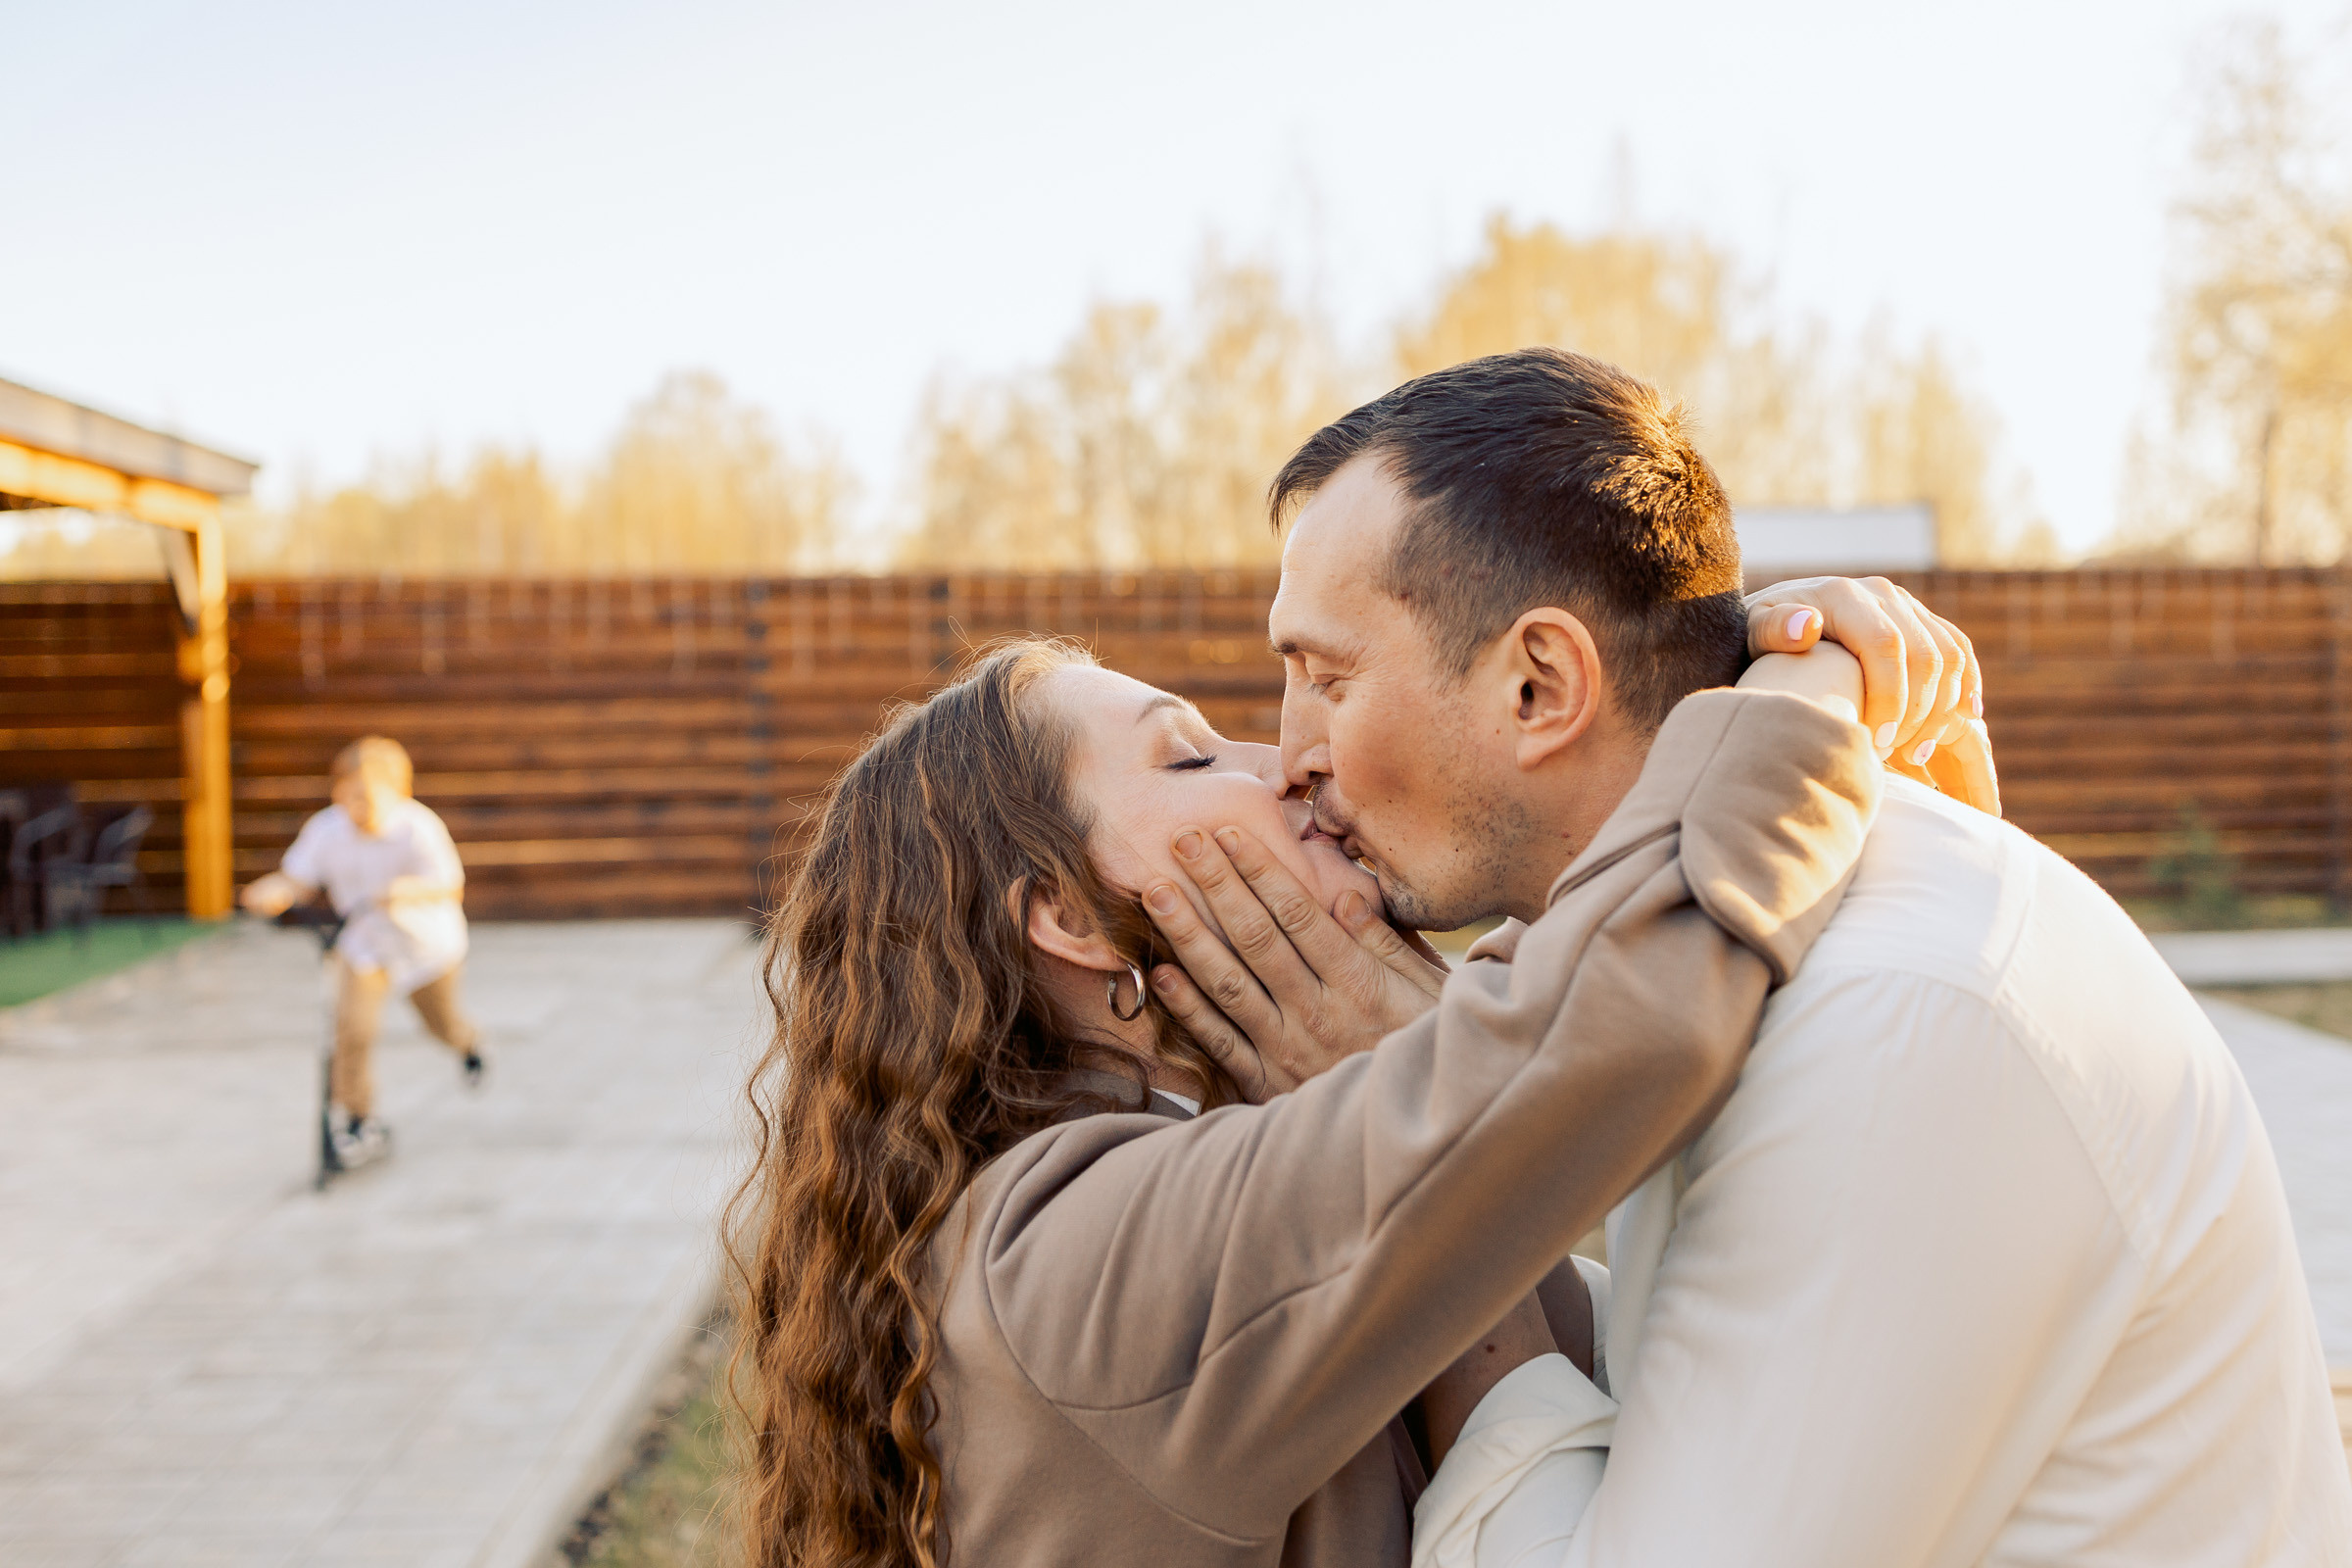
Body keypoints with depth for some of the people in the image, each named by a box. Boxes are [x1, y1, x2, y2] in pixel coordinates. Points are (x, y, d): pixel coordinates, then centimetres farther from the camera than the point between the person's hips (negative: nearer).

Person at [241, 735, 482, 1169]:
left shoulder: (418, 828, -28)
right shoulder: (325, 831, -20)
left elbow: (450, 886, -32)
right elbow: (296, 880, -15)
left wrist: (408, 889, -51)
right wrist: (268, 892, -38)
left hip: (426, 942, -1)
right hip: (362, 944, 1)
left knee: (442, 1023, 19)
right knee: (353, 1028, -17)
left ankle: (467, 1042, 59)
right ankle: (356, 1121, 2)